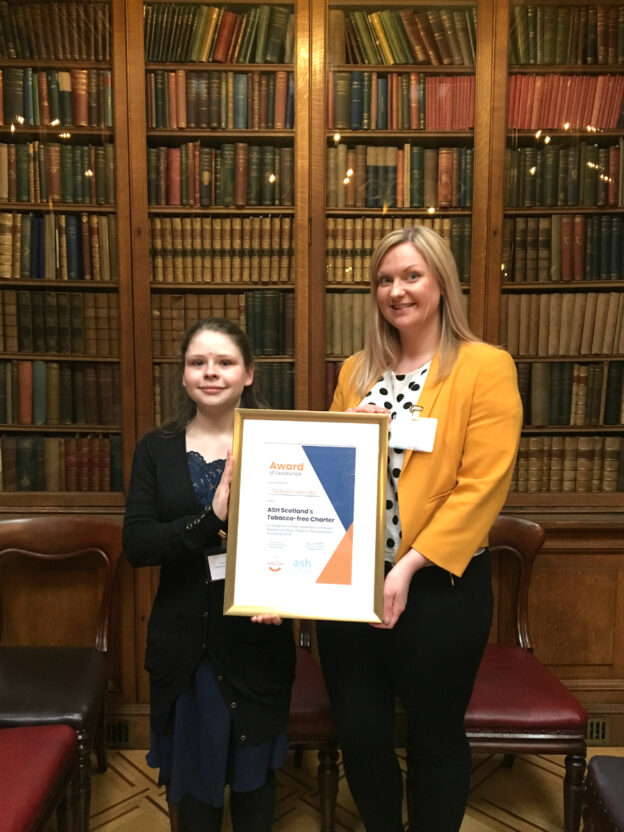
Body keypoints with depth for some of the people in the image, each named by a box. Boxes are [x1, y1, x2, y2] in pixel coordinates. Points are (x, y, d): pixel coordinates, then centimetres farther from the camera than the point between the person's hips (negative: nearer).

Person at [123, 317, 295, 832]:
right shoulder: (157, 450, -1)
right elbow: (136, 545, -10)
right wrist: (211, 518, -24)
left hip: (256, 636, -1)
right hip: (182, 639, 2)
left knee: (253, 771, 17)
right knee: (191, 774, 17)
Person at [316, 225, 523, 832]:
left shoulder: (485, 367, -7)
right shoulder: (355, 370, 9)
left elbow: (482, 485, -15)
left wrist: (408, 567, -19)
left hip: (438, 586, -4)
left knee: (435, 736, 15)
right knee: (358, 733, 15)